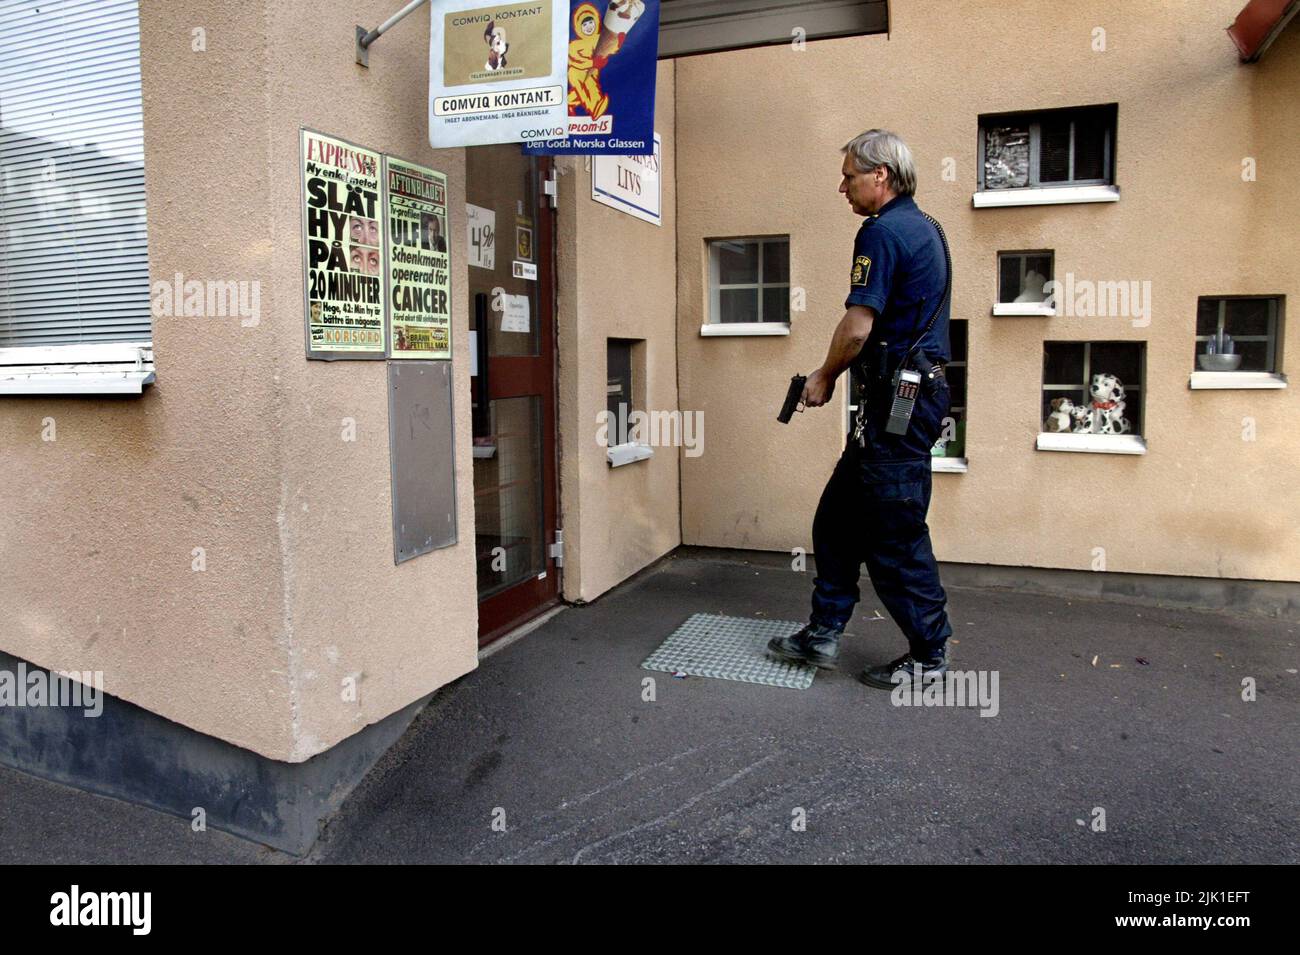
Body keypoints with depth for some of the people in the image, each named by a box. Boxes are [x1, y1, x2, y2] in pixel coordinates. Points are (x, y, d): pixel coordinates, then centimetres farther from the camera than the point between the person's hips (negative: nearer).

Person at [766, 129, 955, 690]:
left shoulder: (883, 232, -13)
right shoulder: (925, 228, 18)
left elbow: (857, 328, -19)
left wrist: (824, 378, -2)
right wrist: (837, 376, 18)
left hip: (896, 403, -10)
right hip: (919, 389, 10)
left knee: (896, 536, 0)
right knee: (838, 517, 14)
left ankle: (928, 655, 15)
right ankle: (822, 634, 22)